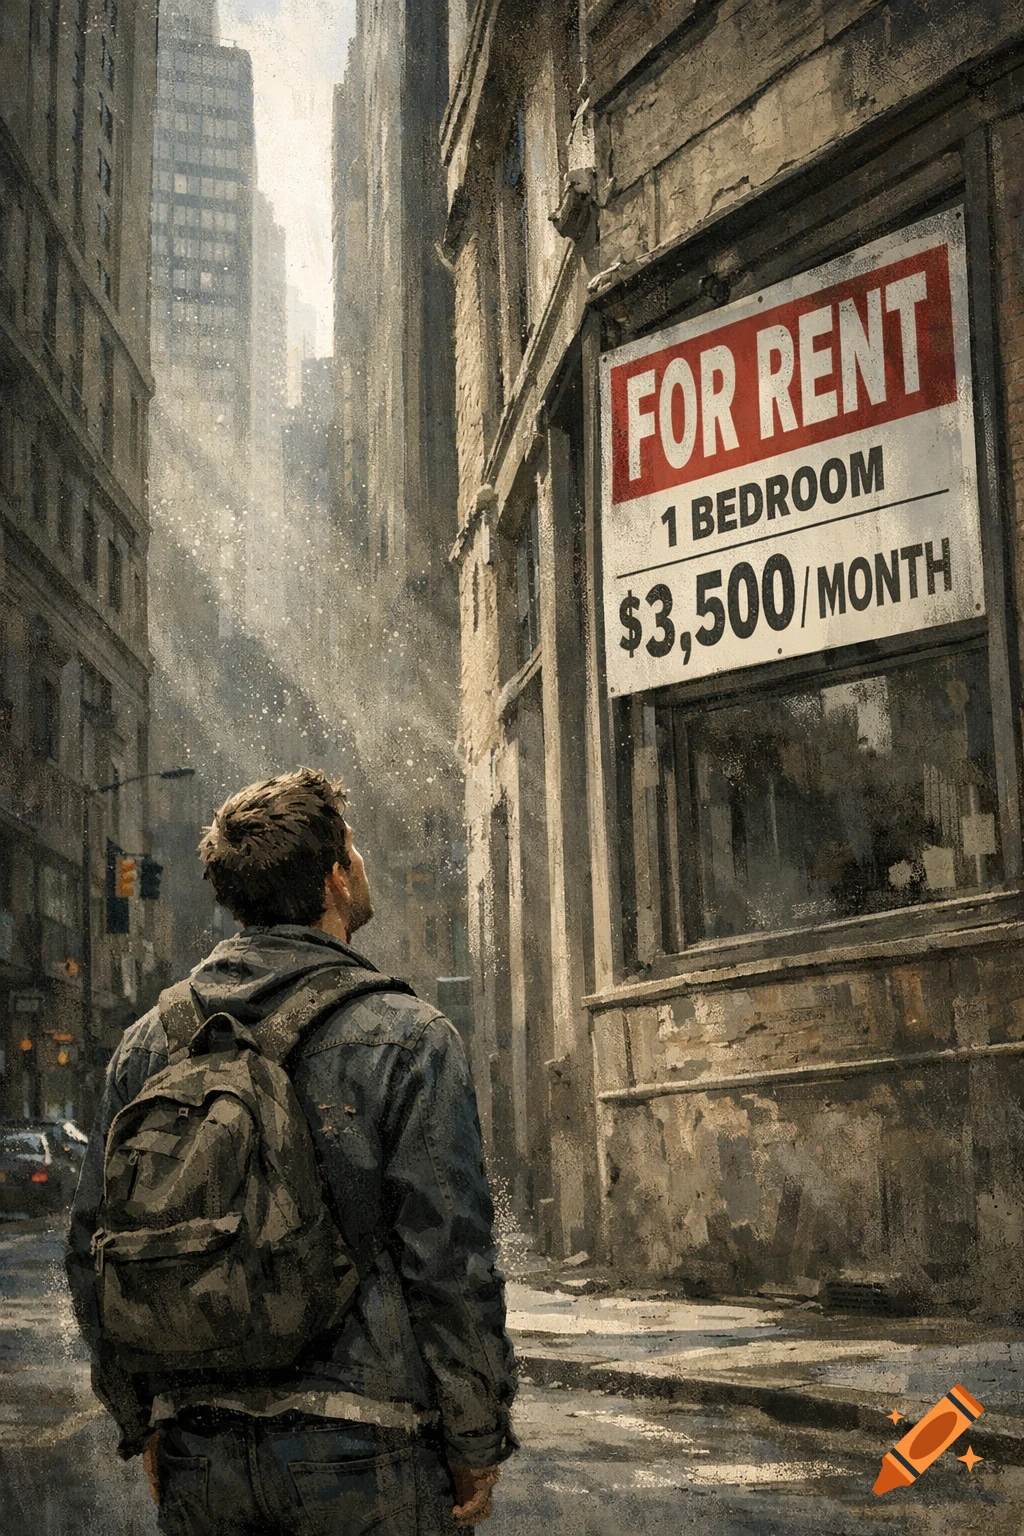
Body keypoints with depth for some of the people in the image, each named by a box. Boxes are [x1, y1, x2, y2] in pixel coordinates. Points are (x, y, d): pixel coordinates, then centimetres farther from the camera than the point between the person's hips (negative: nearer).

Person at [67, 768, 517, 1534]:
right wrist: (478, 1443, -3)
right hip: (366, 1455, -4)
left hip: (198, 1454, 5)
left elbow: (95, 1251, 9)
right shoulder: (406, 1037, -9)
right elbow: (450, 1258, -13)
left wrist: (144, 1426, 18)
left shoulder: (148, 1045, 6)